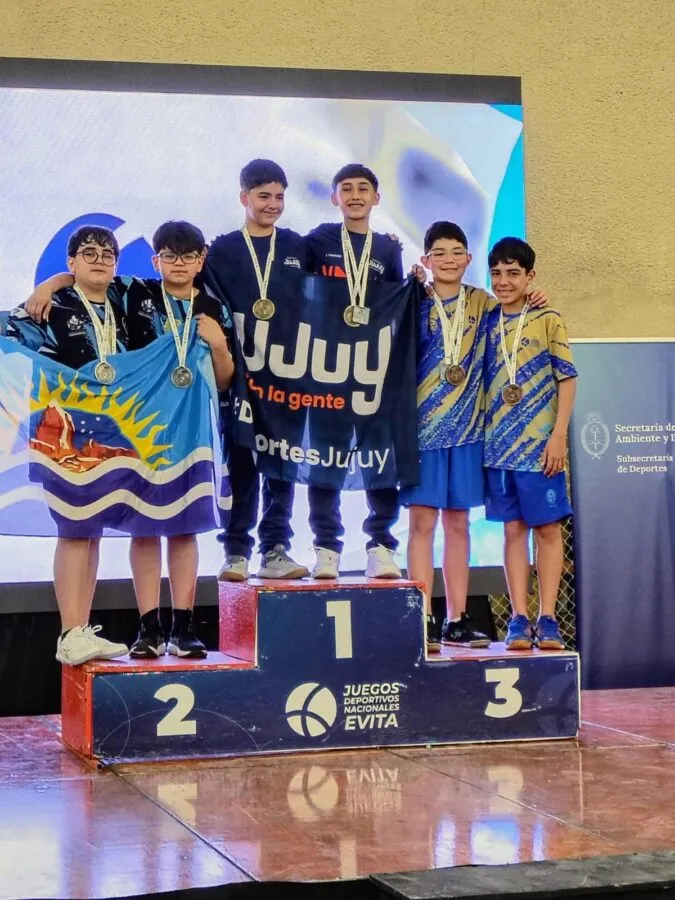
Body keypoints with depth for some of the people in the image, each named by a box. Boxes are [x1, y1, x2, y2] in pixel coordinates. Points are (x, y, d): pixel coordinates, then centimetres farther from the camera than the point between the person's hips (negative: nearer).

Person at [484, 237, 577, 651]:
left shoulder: (549, 320, -1)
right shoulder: (487, 322, 9)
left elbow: (567, 379, -4)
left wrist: (559, 435, -10)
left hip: (540, 445, -3)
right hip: (498, 445, 4)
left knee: (547, 528, 0)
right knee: (513, 529, 4)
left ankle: (547, 620, 3)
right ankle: (520, 619, 6)